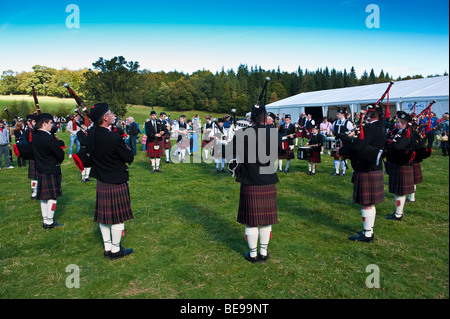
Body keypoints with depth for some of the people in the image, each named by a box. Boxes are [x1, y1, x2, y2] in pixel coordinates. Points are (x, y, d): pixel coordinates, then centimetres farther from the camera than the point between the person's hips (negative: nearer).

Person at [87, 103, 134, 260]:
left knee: (104, 217, 17)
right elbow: (129, 158, -16)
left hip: (101, 182, 7)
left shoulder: (91, 134, -4)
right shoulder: (114, 138, -25)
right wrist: (127, 147, 3)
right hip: (116, 183, -7)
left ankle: (107, 247, 31)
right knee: (117, 217, 7)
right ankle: (115, 250, 20)